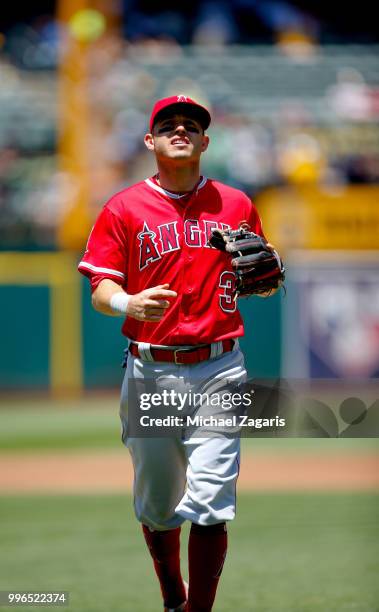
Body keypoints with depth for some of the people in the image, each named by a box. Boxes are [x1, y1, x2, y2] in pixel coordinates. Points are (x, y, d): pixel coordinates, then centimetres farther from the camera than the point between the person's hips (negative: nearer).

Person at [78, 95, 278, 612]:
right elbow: (100, 290, 1)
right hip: (150, 371, 0)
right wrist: (128, 303, -22)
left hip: (219, 372, 0)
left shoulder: (236, 206, 11)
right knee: (156, 501, 8)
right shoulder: (124, 209, 5)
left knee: (209, 502, -10)